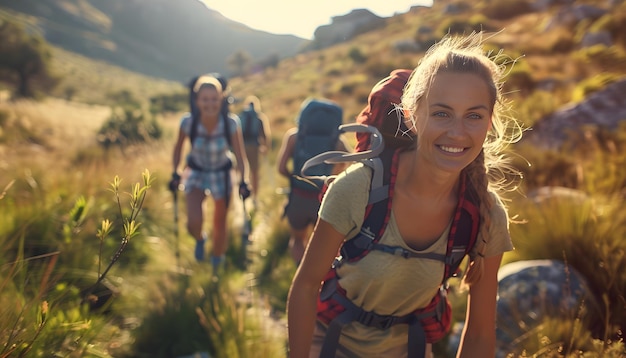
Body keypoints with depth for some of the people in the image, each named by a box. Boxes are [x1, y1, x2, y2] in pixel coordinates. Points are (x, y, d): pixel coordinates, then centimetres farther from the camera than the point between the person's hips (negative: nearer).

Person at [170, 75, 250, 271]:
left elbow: (239, 154, -11)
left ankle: (217, 259, 40)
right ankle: (200, 239, 18)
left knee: (220, 225, 9)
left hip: (221, 175, 0)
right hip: (196, 173, 0)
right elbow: (178, 146, -3)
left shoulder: (231, 123, -24)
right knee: (193, 222, -20)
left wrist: (243, 182, -13)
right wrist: (175, 173, -3)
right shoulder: (188, 122, -23)